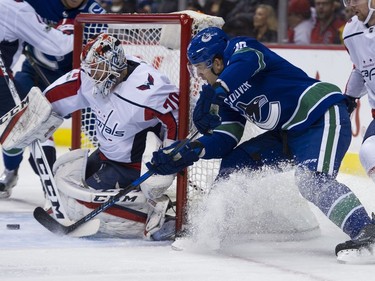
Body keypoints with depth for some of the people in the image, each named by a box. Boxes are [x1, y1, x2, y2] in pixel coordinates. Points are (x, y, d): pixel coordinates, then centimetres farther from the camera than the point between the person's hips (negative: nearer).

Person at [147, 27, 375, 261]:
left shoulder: (240, 48, -10)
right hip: (290, 133, 10)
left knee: (312, 181, -30)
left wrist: (212, 92, -44)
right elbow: (224, 140, 9)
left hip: (324, 118, -10)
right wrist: (188, 152, -4)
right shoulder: (227, 96, 15)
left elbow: (247, 61, -35)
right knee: (235, 161, 8)